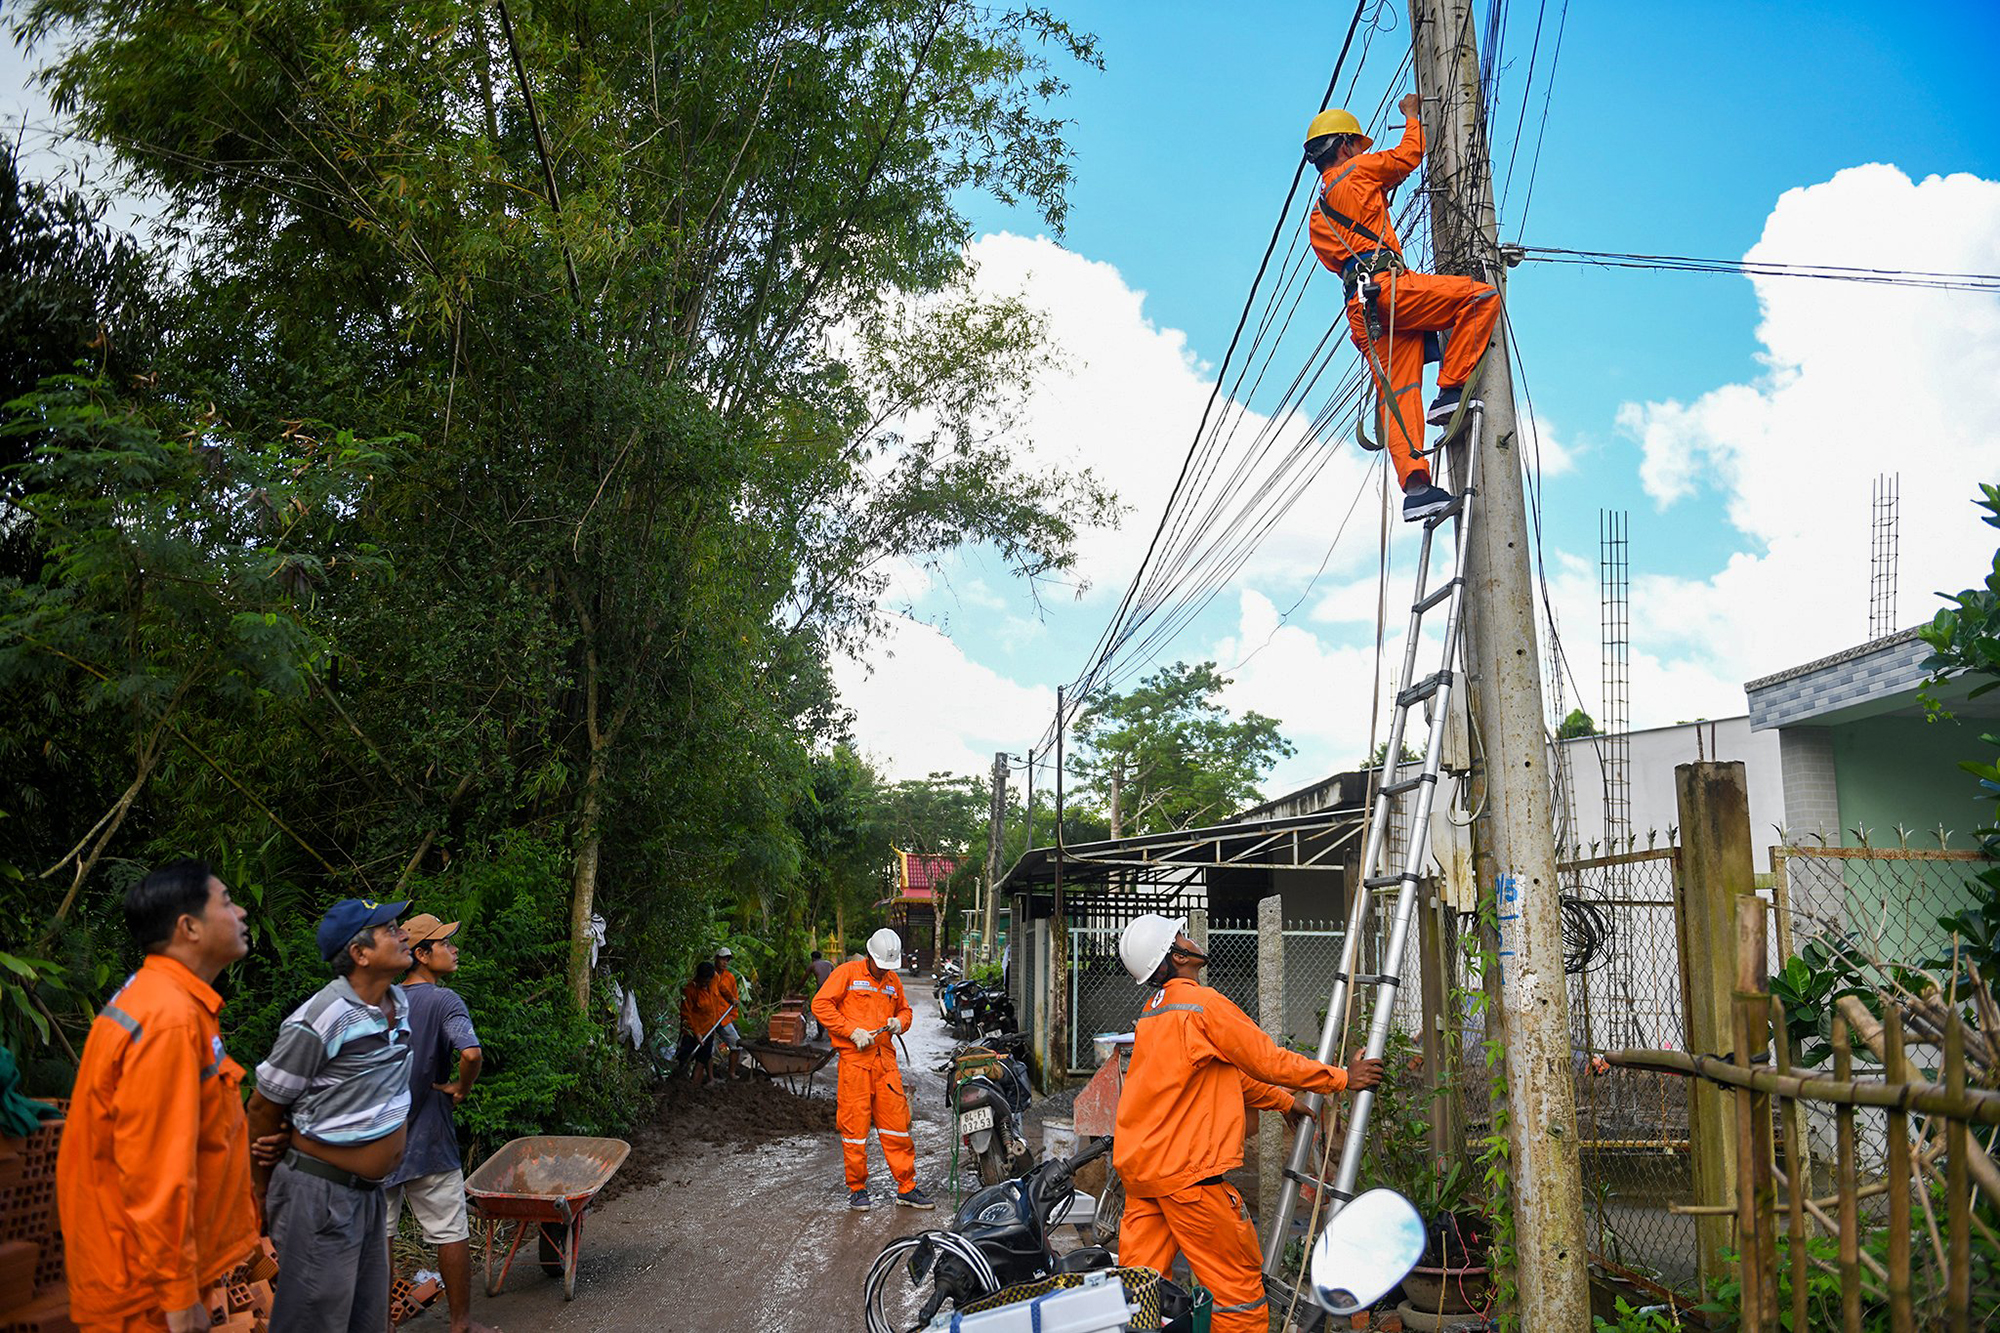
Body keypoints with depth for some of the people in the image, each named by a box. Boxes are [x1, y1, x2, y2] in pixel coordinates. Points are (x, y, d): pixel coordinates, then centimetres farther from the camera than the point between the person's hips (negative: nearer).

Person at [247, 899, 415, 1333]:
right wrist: (262, 1187, 4)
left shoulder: (399, 1003, 5)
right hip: (321, 1193, -8)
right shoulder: (318, 1022, -19)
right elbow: (263, 1107, -8)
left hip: (369, 1190, 8)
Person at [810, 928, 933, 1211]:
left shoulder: (893, 980, 16)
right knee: (854, 1122, -1)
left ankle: (906, 1189, 10)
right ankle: (857, 1188, 14)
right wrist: (852, 1031, -14)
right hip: (854, 1059, -5)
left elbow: (905, 1009, 28)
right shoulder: (847, 973, -1)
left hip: (885, 1058, 5)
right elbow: (820, 1005, -8)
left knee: (897, 1122, 4)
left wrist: (900, 1021, 4)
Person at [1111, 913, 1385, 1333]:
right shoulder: (1203, 1004, -12)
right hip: (1185, 1169, -8)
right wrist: (1343, 1078, 5)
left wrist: (1283, 1102, 32)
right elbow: (1268, 1060, -7)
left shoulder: (1153, 1011, 17)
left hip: (1136, 1164, 9)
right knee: (1238, 1280, 3)